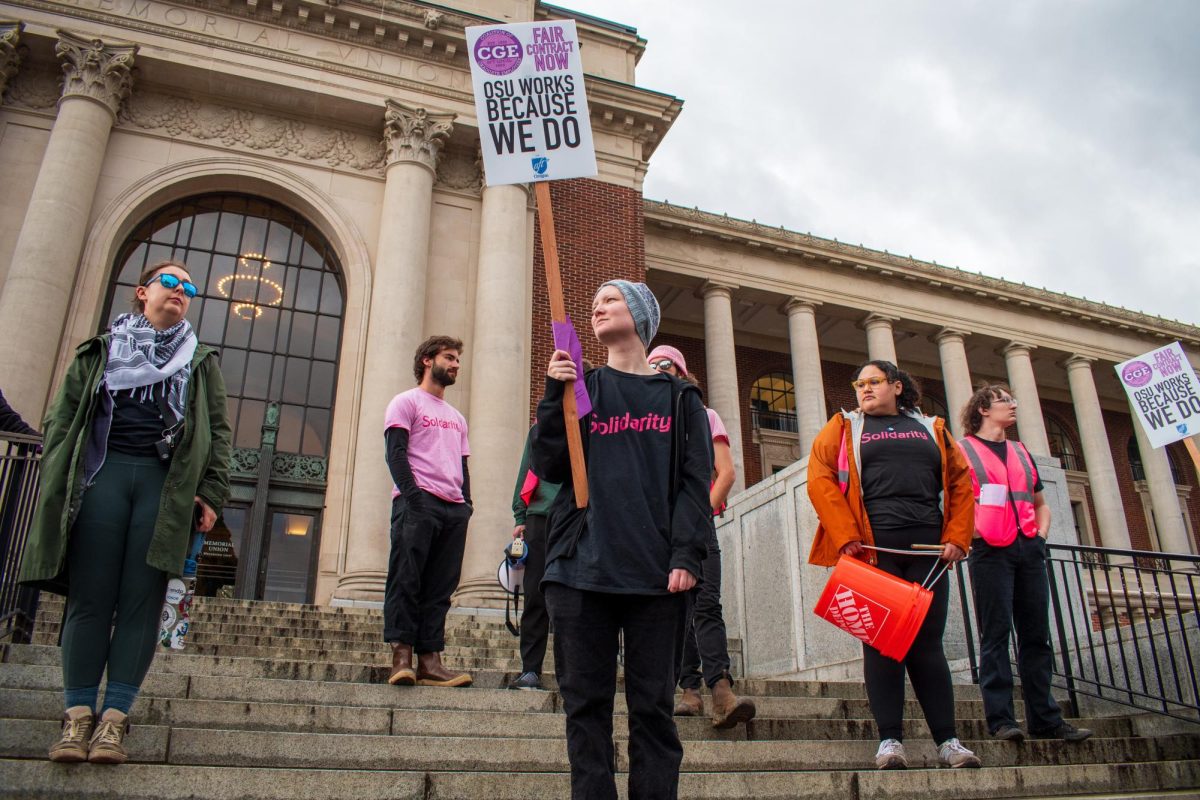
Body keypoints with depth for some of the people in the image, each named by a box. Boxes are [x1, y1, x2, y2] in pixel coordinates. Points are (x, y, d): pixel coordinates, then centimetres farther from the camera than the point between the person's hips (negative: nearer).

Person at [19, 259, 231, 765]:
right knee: (90, 597, -4)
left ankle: (114, 718, -1)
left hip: (168, 483, 0)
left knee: (141, 602, -4)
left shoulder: (201, 362, 19)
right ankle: (78, 716, 1)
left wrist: (211, 493, -1)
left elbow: (217, 430, 11)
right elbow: (63, 414, 12)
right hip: (102, 472, 0)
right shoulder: (100, 351, 20)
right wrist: (57, 479, -2)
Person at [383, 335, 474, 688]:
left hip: (453, 508, 6)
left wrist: (466, 503, 10)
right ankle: (401, 657, -9)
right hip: (417, 502, -6)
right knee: (406, 580, -9)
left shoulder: (457, 417, 28)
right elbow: (396, 453, -4)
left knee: (440, 587, 0)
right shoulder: (407, 402, 8)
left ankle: (430, 661, -1)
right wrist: (412, 494, -16)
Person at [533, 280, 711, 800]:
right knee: (586, 704, 3)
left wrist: (686, 556, -9)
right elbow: (548, 467, 5)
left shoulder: (679, 398, 12)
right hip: (581, 567, 1)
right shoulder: (580, 387, 15)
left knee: (653, 707, 2)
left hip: (656, 572, -1)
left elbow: (695, 481, 4)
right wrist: (556, 395, -5)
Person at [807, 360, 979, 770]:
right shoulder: (844, 427, 11)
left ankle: (947, 739, 10)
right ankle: (890, 739, 4)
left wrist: (957, 537, 3)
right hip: (873, 548, -2)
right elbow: (819, 479, -1)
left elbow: (960, 481, 15)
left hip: (928, 547, 2)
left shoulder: (930, 429, 19)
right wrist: (846, 537, -11)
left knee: (927, 641, 4)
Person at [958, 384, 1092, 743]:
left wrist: (1041, 533, 9)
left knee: (1036, 634, 6)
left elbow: (1040, 503, 26)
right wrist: (975, 531, -14)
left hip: (1028, 549, 6)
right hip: (991, 550, -6)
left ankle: (1045, 719, 12)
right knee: (996, 634, -6)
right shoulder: (963, 450, 4)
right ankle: (1001, 719, -4)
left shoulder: (1022, 453, 22)